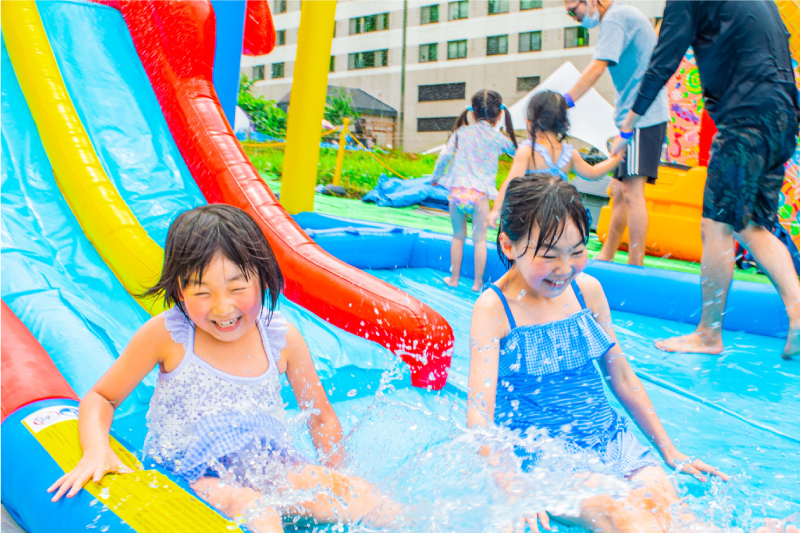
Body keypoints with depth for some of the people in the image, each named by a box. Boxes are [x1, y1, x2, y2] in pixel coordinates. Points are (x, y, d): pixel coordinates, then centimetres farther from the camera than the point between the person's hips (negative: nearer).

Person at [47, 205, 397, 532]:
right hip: (192, 477, -2)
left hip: (270, 465, 3)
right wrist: (97, 450, -20)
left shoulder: (282, 338, -8)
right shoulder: (165, 335, -13)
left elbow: (320, 416, 5)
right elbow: (101, 398, 0)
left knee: (365, 499, -17)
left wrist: (337, 482, 4)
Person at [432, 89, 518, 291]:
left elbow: (444, 156, 8)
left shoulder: (461, 132, 8)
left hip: (457, 191, 2)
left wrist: (436, 177, 23)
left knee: (458, 237, 15)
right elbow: (516, 151, 21)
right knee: (479, 239, 10)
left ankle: (454, 278, 24)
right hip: (480, 193, -2)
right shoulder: (498, 138, 4)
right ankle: (477, 282, 16)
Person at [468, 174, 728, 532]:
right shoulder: (494, 308, -11)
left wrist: (668, 450, 18)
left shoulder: (587, 290, 5)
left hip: (608, 436, 5)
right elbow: (479, 412, -16)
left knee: (664, 500, -22)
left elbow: (620, 374, 17)